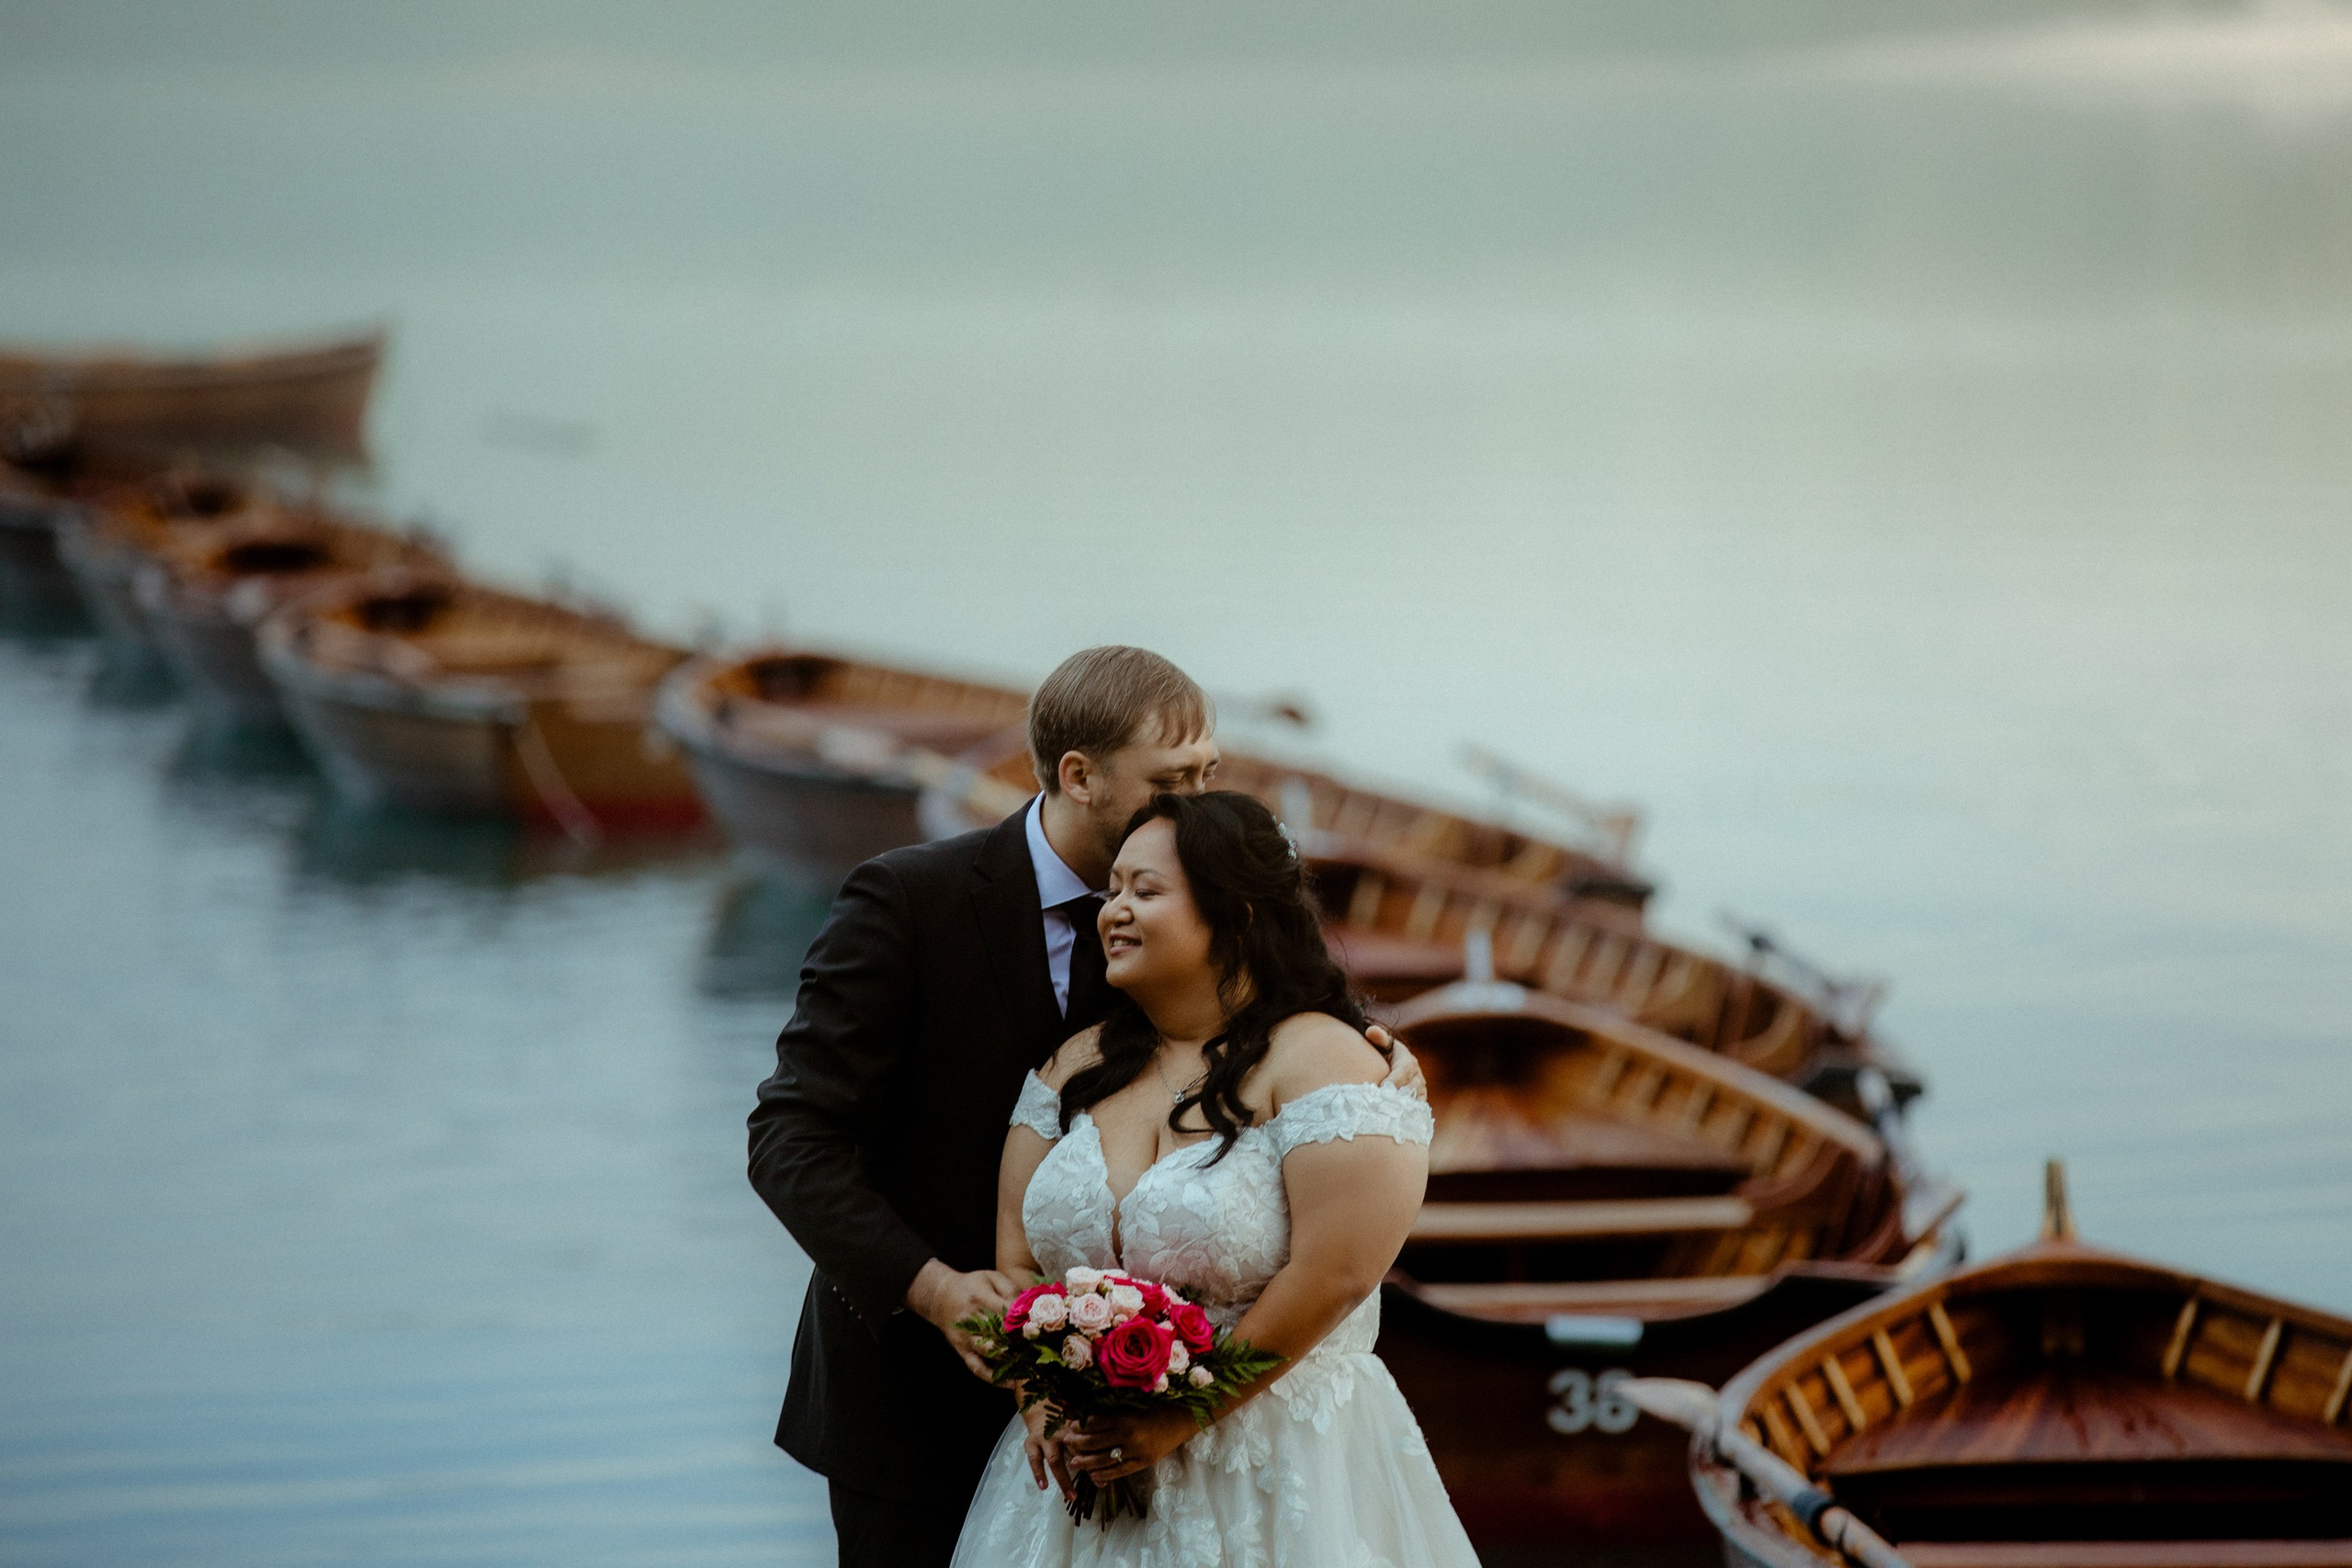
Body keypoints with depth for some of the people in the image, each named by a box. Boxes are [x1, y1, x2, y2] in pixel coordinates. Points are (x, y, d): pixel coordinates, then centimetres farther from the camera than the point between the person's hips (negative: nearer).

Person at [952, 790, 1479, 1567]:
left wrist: (1181, 1420, -18)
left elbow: (1332, 1278, -19)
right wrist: (1040, 1402, -11)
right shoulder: (1077, 1066, 8)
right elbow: (1017, 1254, 5)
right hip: (1082, 1461, 5)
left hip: (1275, 1474, -5)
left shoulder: (1320, 1060, -11)